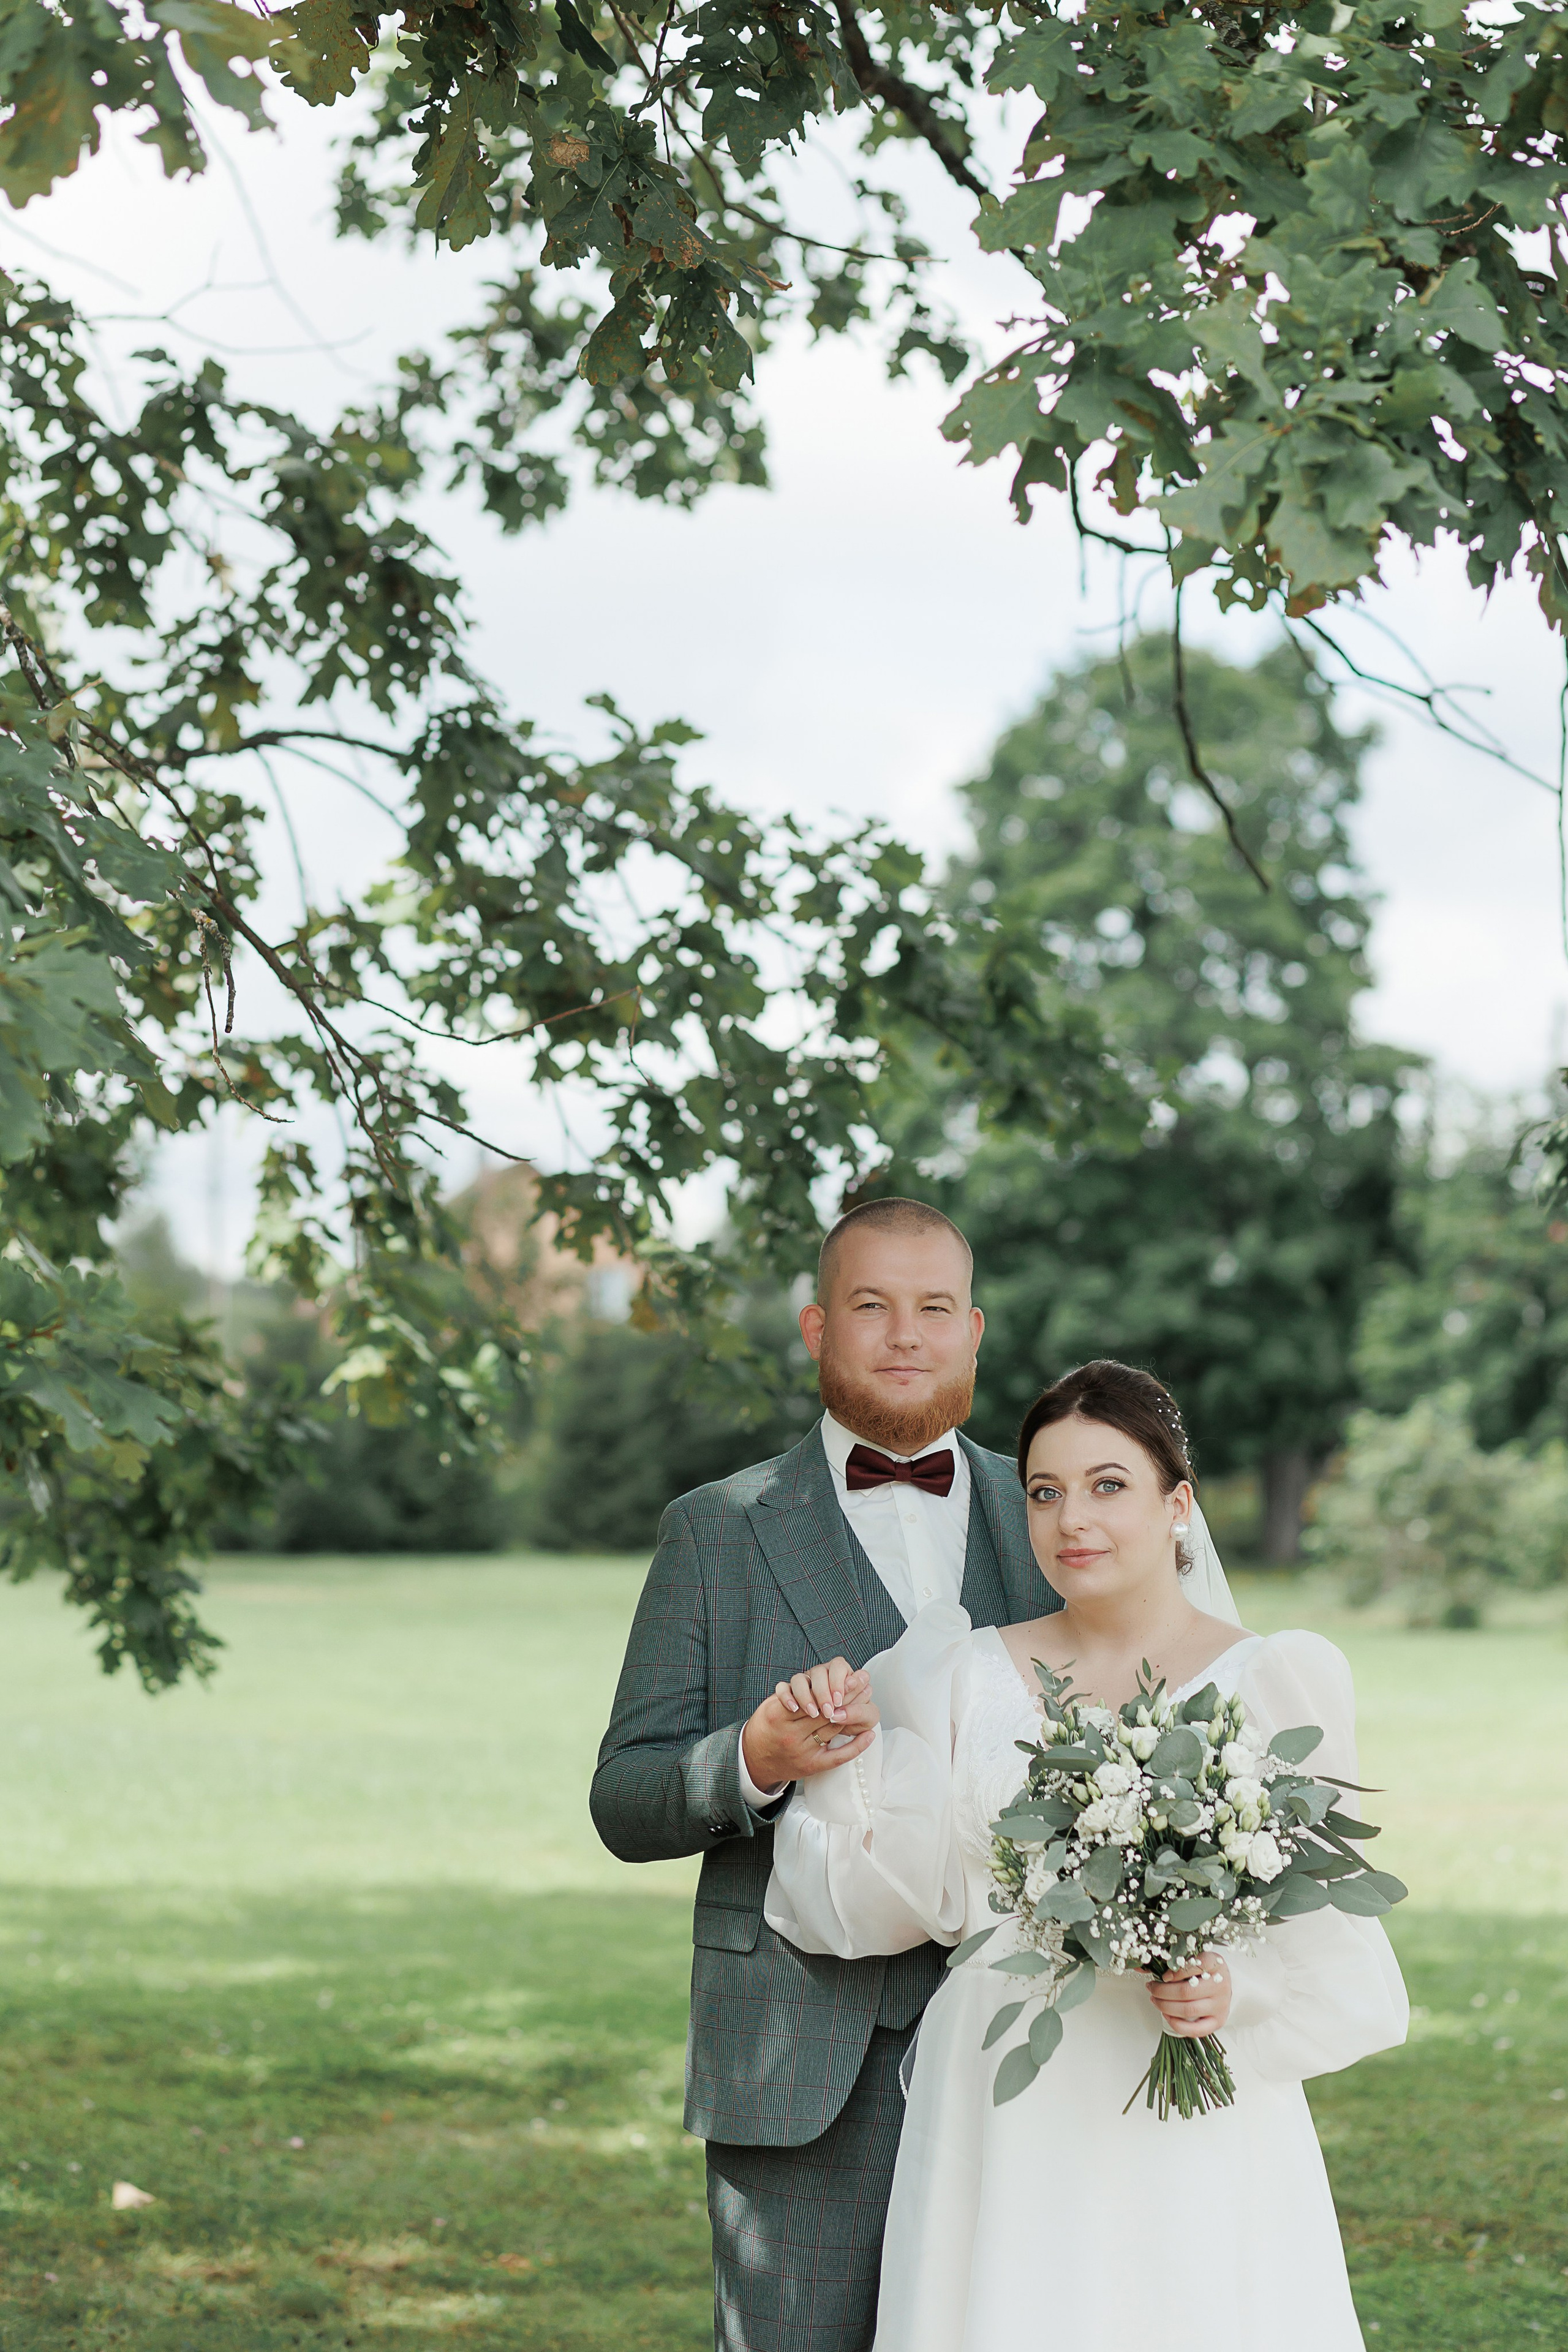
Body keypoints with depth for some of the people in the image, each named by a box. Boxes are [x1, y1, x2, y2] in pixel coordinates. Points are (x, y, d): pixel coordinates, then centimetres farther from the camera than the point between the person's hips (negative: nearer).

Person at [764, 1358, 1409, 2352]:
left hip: (1194, 2126, -2)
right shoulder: (970, 1676, 8)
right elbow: (896, 1898, 6)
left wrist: (1238, 1992, -17)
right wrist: (849, 1763, -5)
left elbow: (1332, 1937, 0)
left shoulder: (1275, 1683, 0)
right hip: (1007, 2121, 2)